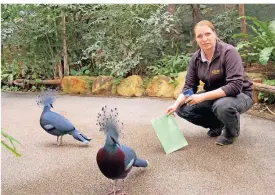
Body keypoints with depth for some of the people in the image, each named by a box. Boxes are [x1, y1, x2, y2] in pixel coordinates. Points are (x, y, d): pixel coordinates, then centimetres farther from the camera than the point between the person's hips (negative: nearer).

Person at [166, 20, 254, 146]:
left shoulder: (228, 52, -24)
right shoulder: (196, 58, -6)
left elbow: (235, 86, -32)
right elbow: (189, 87, -3)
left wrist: (203, 96, -36)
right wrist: (176, 104, -21)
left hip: (240, 95, -6)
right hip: (213, 97, 6)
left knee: (222, 106, -39)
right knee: (183, 109, -11)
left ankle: (231, 131, -3)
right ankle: (217, 124, 12)